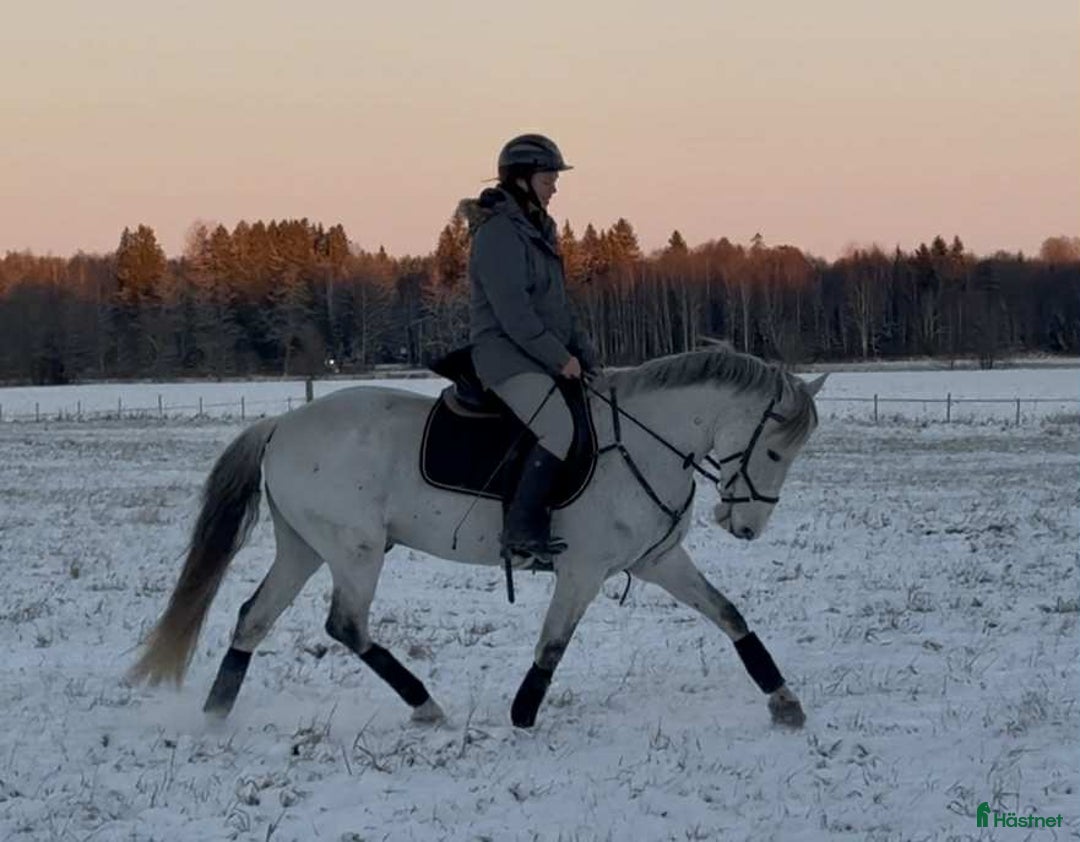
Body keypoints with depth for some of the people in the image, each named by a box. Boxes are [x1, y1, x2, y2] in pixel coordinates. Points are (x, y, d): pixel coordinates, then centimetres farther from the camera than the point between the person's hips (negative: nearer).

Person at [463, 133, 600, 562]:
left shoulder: (535, 230, 18)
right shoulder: (498, 233, -13)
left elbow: (559, 306, 22)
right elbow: (513, 313, -20)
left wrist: (585, 356, 10)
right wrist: (560, 357, -17)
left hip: (541, 356, 10)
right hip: (505, 354, -10)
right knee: (558, 428, -28)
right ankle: (522, 528, -25)